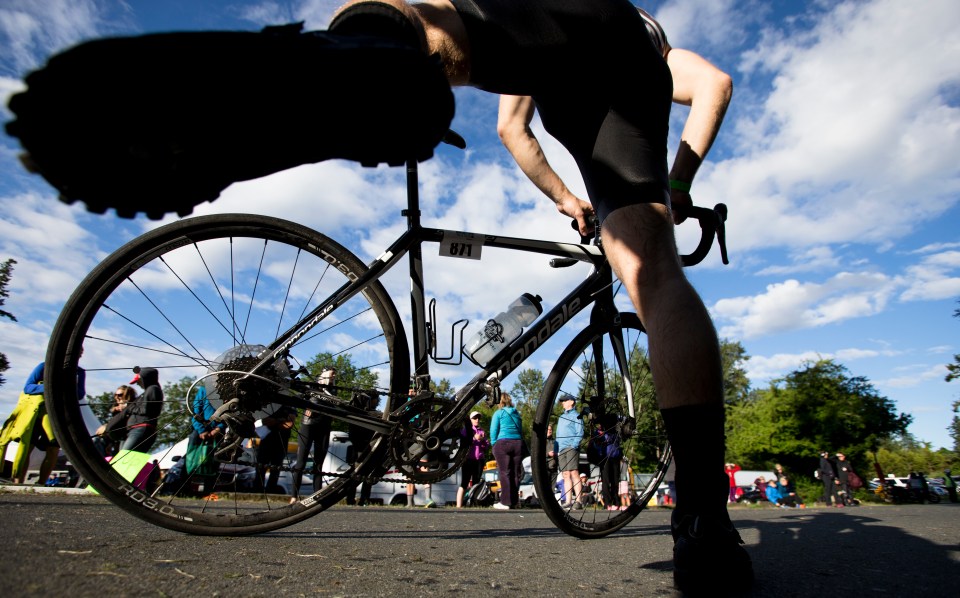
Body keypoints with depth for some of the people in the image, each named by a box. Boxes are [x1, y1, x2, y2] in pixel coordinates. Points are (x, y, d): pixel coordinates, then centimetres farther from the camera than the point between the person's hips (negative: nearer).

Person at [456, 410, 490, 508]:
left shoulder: (482, 431, 21)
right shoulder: (466, 429, 9)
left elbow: (487, 446, 13)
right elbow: (462, 441, -7)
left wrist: (483, 440, -5)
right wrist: (474, 438, -14)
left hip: (480, 460, 5)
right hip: (468, 459, -5)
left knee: (476, 483, 3)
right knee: (464, 483, -11)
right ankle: (458, 506, -14)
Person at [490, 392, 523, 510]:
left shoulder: (499, 413, 2)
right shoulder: (517, 414, 17)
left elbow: (493, 431, -2)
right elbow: (521, 431, 18)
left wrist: (494, 444, 7)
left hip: (502, 444, -4)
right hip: (518, 444, 4)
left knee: (505, 473, -4)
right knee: (516, 474, 6)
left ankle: (505, 502, -6)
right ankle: (515, 502, 9)